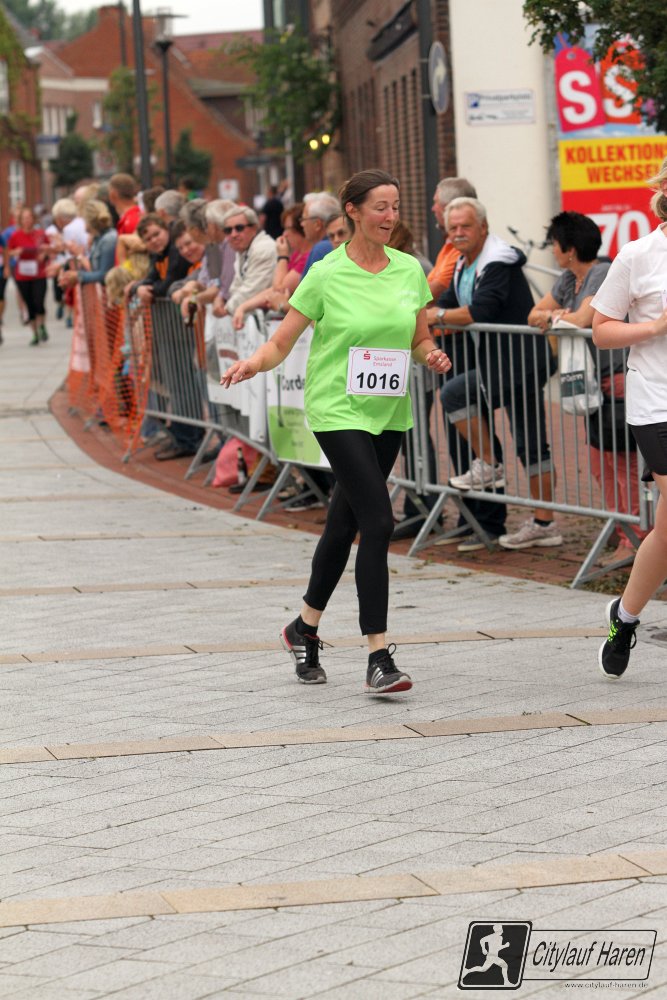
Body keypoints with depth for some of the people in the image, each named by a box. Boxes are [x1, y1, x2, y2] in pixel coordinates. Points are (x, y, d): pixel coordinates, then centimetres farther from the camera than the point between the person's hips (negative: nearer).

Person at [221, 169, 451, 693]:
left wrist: (432, 355, -6)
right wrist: (253, 364, -24)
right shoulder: (327, 275, -7)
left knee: (345, 525, 14)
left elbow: (420, 339, 16)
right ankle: (379, 656, -14)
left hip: (389, 414, 5)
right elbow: (280, 343, -4)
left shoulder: (410, 270, 6)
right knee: (378, 521, -17)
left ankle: (305, 628, 34)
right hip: (338, 410, -5)